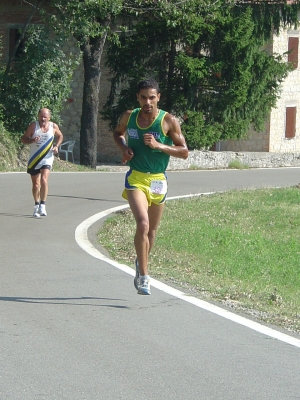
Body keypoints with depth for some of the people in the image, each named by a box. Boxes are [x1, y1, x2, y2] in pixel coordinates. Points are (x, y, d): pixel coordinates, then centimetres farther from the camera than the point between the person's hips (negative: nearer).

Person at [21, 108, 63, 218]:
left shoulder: (53, 127, 0)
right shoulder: (33, 126, -6)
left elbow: (60, 136, 19)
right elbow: (23, 139, -4)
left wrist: (56, 146, 1)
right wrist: (32, 140, -23)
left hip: (47, 159, -1)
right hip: (34, 159, 1)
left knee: (44, 180, -20)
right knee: (36, 184, 7)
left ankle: (43, 205, -15)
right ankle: (36, 205, 26)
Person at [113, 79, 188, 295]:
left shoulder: (168, 121, -9)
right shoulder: (129, 116, -2)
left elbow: (184, 152, -7)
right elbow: (118, 133, 20)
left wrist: (158, 146, -21)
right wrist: (124, 147, -2)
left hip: (158, 180, 1)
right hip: (136, 178, -1)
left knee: (152, 230, 15)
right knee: (142, 224, -22)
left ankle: (141, 264, 43)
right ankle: (144, 276, -16)